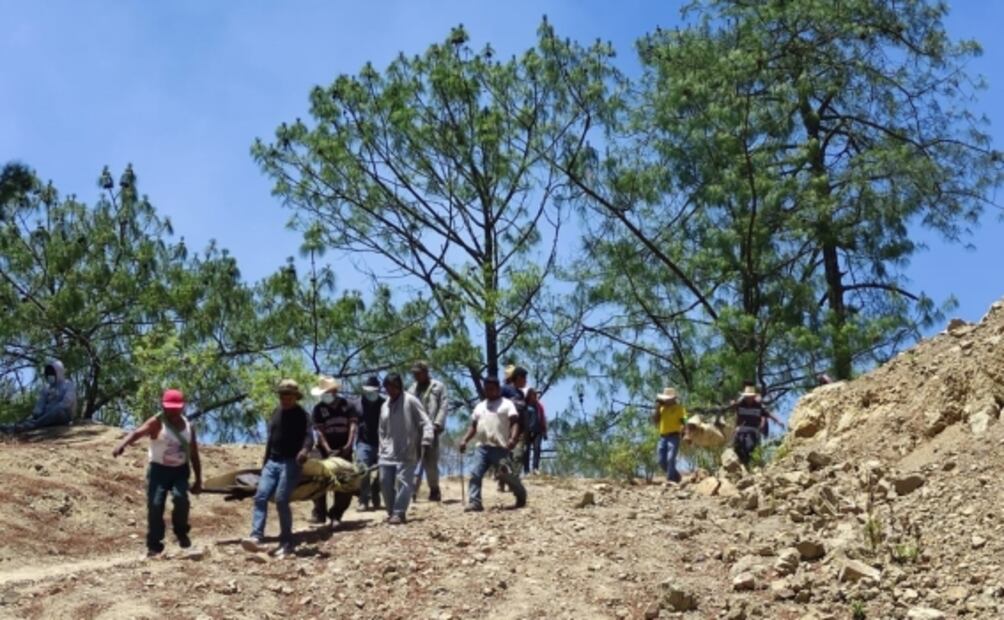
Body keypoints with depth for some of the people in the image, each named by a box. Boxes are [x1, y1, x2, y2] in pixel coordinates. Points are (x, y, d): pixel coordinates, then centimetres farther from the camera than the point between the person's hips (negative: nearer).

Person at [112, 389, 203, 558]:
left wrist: (198, 480, 12)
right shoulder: (157, 423, -8)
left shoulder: (188, 426, 6)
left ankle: (181, 531, 3)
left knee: (180, 498, -23)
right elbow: (138, 432, -27)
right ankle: (154, 545, 2)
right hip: (159, 469, -2)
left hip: (180, 470, 2)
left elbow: (194, 455, 13)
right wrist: (122, 445, -48)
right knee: (155, 505, -10)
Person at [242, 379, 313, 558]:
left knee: (281, 500, -16)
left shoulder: (302, 415, -4)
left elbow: (309, 436, -19)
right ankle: (257, 537, -20)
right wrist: (265, 462, 24)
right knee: (261, 497, -11)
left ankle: (286, 543, -7)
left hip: (291, 463, -6)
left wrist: (305, 449, -41)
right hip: (273, 462, 6)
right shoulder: (276, 413, 18)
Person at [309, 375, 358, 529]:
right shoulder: (318, 409, 1)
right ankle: (319, 513, -1)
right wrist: (328, 450, -21)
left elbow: (353, 426, -8)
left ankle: (336, 515, 7)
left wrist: (348, 445, -23)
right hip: (325, 451, -1)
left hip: (344, 451, 1)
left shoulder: (348, 406, 1)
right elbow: (319, 431, -8)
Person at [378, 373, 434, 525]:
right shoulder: (385, 406, 15)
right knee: (385, 481, 4)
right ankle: (392, 512, 16)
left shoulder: (411, 401, -5)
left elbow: (425, 422, -9)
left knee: (403, 482, -11)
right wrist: (382, 449, 14)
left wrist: (426, 440, -23)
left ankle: (399, 513, -10)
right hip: (388, 452, 6)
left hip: (407, 453, -6)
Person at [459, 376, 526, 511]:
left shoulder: (506, 404, 5)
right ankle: (474, 503, -11)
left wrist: (513, 438, -24)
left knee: (508, 474, -1)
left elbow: (515, 423, -7)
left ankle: (521, 497, 22)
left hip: (500, 448, -5)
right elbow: (473, 426, 25)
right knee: (475, 474, -9)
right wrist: (465, 440, 9)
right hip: (482, 447, 5)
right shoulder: (480, 406, 23)